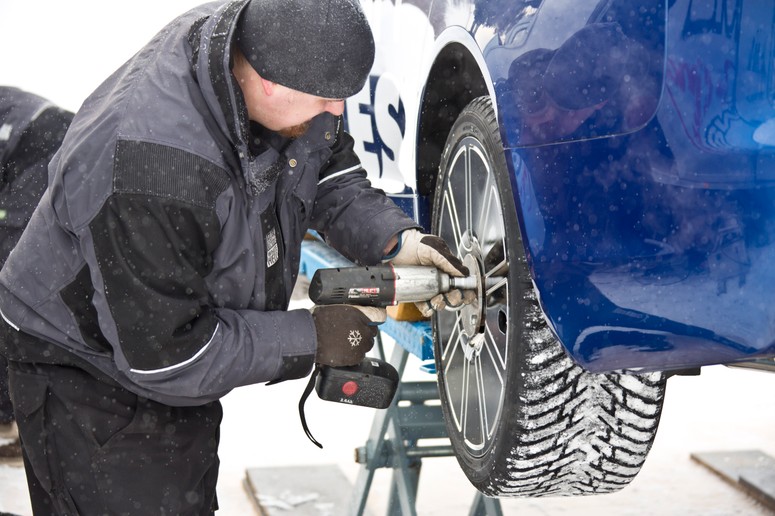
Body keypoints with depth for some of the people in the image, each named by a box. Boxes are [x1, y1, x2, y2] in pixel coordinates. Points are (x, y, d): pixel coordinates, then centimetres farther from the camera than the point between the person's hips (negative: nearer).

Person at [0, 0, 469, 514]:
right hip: (86, 371, -8)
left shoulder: (253, 41, -17)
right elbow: (165, 356, -31)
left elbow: (330, 169, 1)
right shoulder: (150, 169, -41)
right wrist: (310, 340, -25)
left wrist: (396, 239, -15)